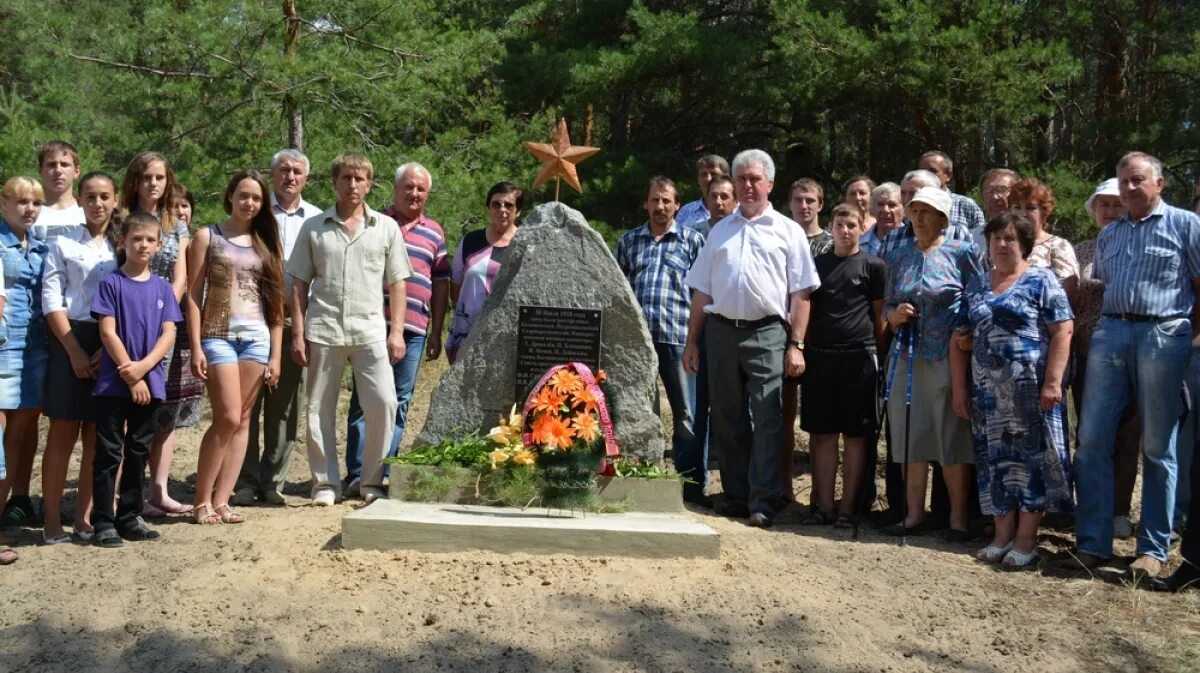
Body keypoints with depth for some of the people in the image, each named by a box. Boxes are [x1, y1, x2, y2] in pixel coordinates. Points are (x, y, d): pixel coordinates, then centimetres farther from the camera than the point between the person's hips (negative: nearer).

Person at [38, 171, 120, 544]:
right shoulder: (63, 244, 4)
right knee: (63, 432, -2)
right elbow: (51, 300, -3)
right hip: (71, 341, -2)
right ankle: (52, 520, 2)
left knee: (98, 436, 5)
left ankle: (84, 518, 12)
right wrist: (74, 350, -11)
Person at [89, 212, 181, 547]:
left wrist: (143, 367, -14)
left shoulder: (163, 288, 7)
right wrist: (130, 374, -13)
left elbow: (168, 334, 2)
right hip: (114, 382, -4)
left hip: (150, 381, 4)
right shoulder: (111, 284, -3)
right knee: (109, 452, 0)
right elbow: (108, 333, -8)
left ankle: (129, 517, 19)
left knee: (138, 452, 10)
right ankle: (103, 521, 4)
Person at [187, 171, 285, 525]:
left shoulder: (266, 242, 12)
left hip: (257, 337, 4)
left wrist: (276, 354, 5)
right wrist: (196, 347, -9)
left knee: (242, 421, 2)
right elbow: (193, 294, -1)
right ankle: (202, 501, 0)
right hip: (218, 335, -4)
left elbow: (275, 300, 11)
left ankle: (221, 500, 7)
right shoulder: (207, 236, 4)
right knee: (228, 418, -11)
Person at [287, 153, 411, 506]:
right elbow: (299, 285, 7)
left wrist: (396, 331, 0)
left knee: (383, 403, -9)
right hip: (323, 329, 1)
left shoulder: (386, 228, 8)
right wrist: (298, 334, 1)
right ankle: (325, 482, 15)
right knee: (320, 409, 4)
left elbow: (396, 283, 9)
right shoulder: (314, 227, 8)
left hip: (370, 330, 0)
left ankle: (373, 481, 5)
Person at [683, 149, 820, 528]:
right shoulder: (720, 231, 16)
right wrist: (692, 342, 11)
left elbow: (800, 294, 2)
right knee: (727, 421, 7)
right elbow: (701, 292, 17)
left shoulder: (787, 231, 7)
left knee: (767, 419, -8)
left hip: (767, 334, -4)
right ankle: (735, 497, 16)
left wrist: (796, 345, -6)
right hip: (722, 331, 4)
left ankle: (763, 502, -6)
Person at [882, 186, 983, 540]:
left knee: (954, 435, 0)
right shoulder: (900, 256, 12)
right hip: (908, 356, 4)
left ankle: (959, 516, 7)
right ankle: (914, 513, 14)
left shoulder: (962, 252, -2)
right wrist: (894, 315, -6)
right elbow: (888, 305, 16)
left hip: (950, 358, -4)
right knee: (910, 435, 6)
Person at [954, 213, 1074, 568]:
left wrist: (1052, 382, -16)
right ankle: (1003, 535, 16)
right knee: (995, 460, 7)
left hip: (1029, 388, -5)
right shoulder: (977, 285, 13)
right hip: (987, 390, 5)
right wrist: (959, 386, 9)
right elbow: (963, 337, 15)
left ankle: (1026, 539, 5)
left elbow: (1062, 332, -8)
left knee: (1031, 457, -1)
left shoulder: (1041, 280, -2)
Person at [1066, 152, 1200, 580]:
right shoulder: (1108, 235, 20)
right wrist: (1095, 328, 11)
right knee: (1092, 440, -1)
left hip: (1162, 336, -5)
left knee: (1157, 447, 1)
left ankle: (1153, 549, 8)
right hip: (1109, 334, 5)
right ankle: (1093, 543, 5)